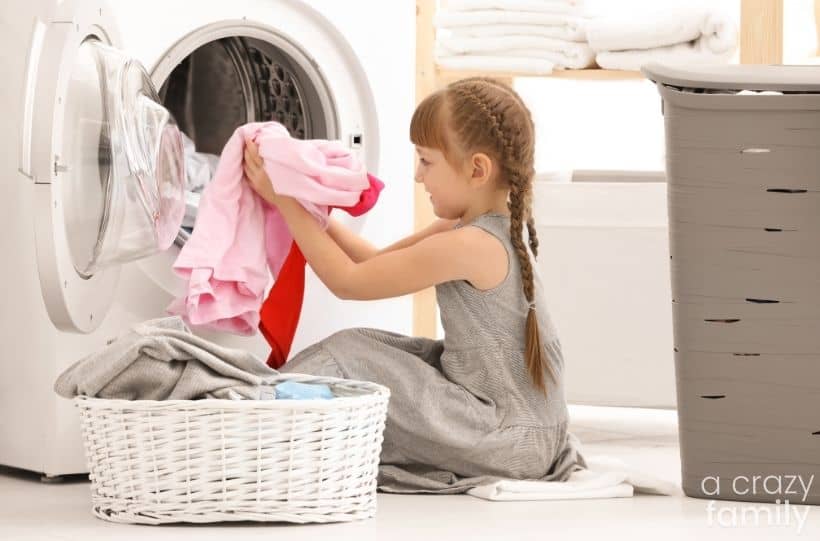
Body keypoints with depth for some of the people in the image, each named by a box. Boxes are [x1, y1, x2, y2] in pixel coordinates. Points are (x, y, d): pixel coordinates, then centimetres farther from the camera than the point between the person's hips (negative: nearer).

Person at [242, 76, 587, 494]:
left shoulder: (465, 247, -23)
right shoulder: (501, 229, 6)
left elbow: (347, 281, -14)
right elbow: (378, 262, 13)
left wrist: (284, 200, -8)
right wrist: (309, 209, 9)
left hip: (508, 442, -9)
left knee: (347, 355, -8)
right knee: (368, 349, 11)